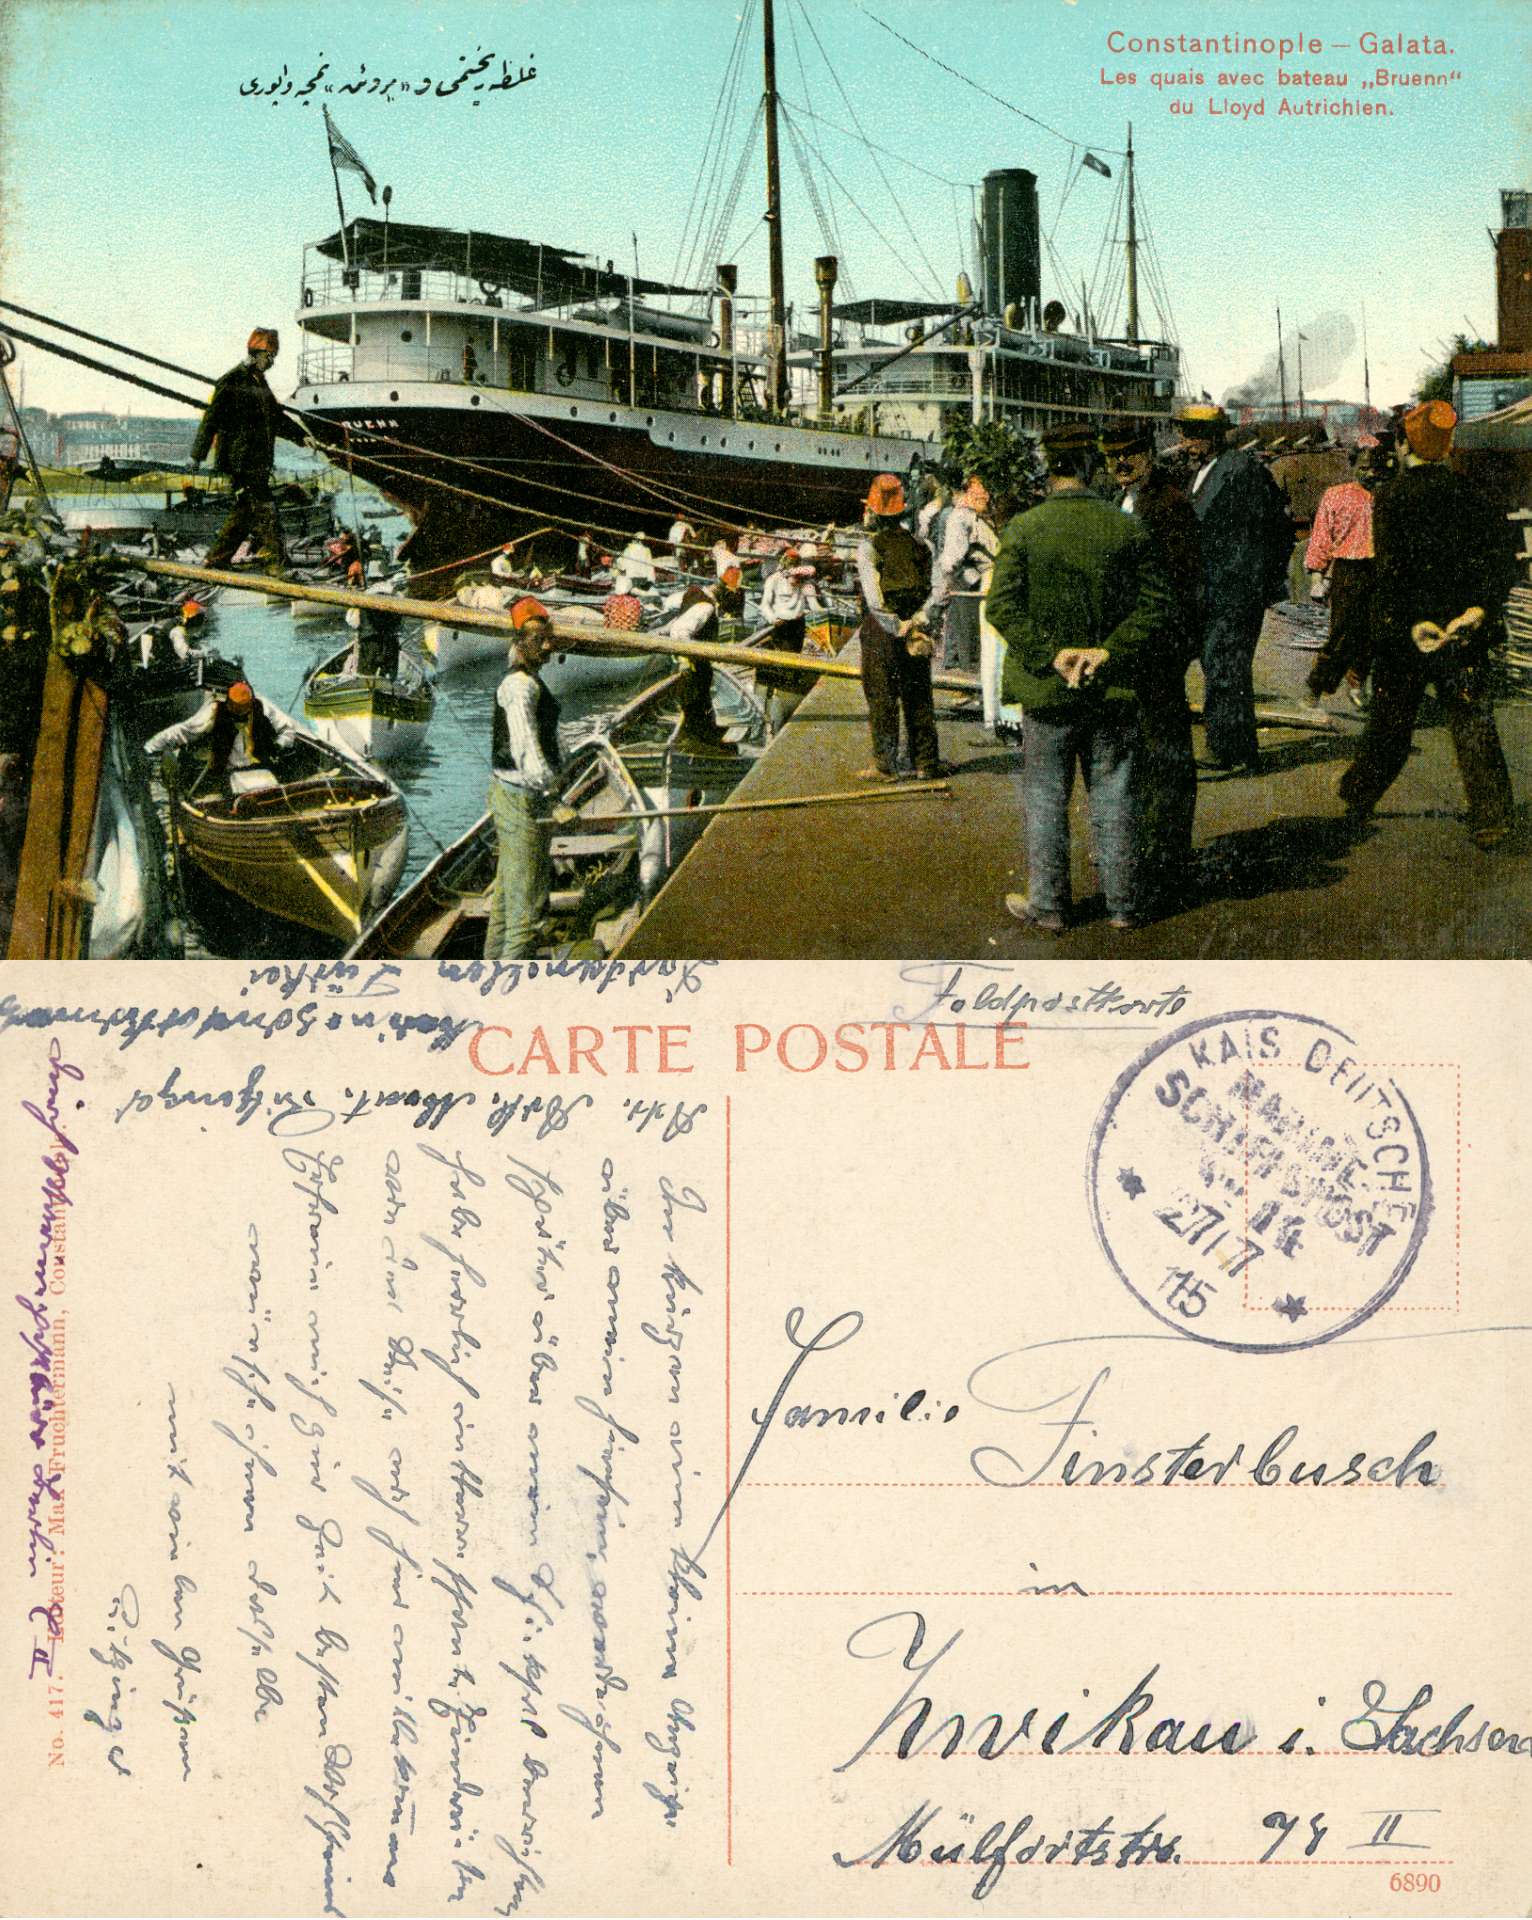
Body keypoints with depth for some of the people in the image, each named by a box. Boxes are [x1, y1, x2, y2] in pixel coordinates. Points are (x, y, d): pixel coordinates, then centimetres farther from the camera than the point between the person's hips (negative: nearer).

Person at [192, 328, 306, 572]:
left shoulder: (259, 381, 19)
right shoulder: (233, 382, -9)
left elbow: (276, 418, 29)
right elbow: (212, 418, -11)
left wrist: (301, 437, 23)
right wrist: (197, 456, -12)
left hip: (259, 461, 9)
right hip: (240, 459, -9)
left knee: (245, 511, 10)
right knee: (264, 511, -12)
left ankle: (217, 558, 19)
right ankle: (275, 562, -13)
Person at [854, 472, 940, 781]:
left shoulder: (869, 546, -9)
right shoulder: (918, 544, 6)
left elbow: (875, 599, -16)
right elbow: (934, 589, 1)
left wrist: (900, 630, -12)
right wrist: (916, 624, -6)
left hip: (881, 630, -5)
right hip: (916, 631, 5)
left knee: (881, 699, 2)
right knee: (919, 699, 11)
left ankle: (885, 765, 4)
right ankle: (926, 763, 15)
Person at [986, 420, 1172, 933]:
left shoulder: (1022, 530, -8)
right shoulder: (1129, 530, -2)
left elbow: (1003, 606, -14)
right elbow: (1158, 606, -6)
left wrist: (1050, 656, -12)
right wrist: (1108, 652, -10)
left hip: (1046, 691, -2)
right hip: (1113, 690, 2)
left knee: (1046, 800, 10)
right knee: (1114, 799, 11)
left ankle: (1048, 905, 16)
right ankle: (1123, 904, 18)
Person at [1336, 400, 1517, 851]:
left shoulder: (1390, 497, -9)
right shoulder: (1473, 495, 1)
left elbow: (1390, 570, -18)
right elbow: (1503, 559, -8)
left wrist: (1411, 624, -18)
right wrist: (1481, 609, -16)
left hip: (1402, 633, -1)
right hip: (1465, 634, 1)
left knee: (1388, 725, 15)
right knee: (1473, 727, 6)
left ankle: (1358, 800, 28)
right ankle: (1489, 819, 0)